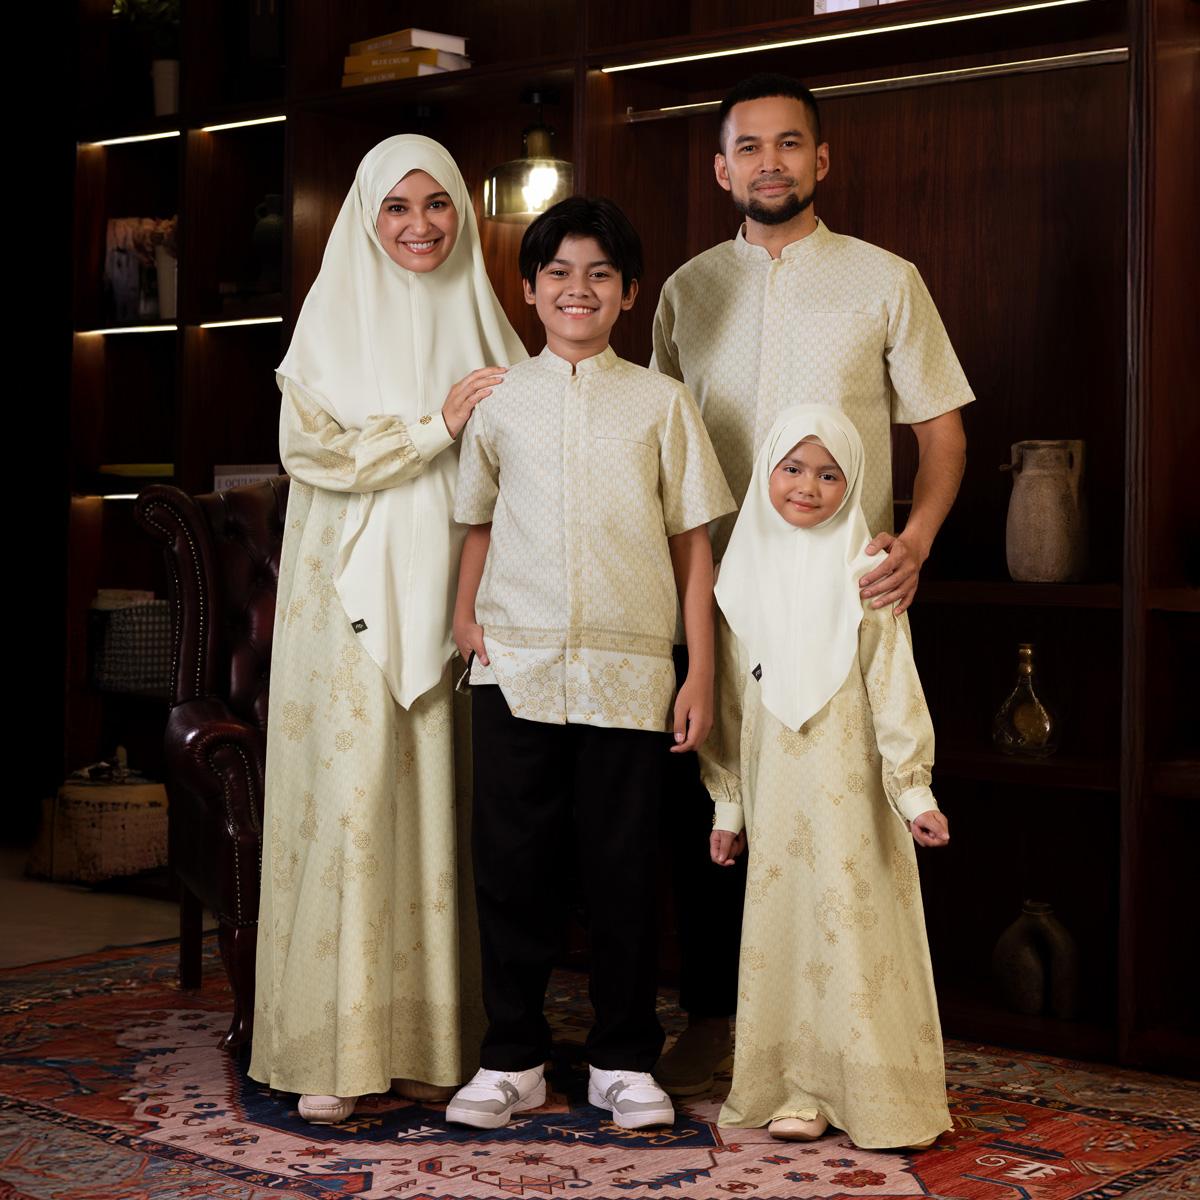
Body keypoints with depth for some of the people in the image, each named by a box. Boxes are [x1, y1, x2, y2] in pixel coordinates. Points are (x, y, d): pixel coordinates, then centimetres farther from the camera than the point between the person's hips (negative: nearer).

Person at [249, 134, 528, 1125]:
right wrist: (436, 424, -12)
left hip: (450, 590, 4)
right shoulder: (336, 314, 4)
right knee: (353, 794, -6)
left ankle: (429, 1038, 8)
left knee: (441, 801, 1)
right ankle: (334, 1052, -1)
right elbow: (309, 446, -7)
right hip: (355, 591, -3)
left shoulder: (480, 318, 15)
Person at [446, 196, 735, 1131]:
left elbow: (692, 543, 5)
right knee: (509, 863, 4)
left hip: (629, 674, -1)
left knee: (624, 869, 4)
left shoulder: (661, 402, 6)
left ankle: (625, 1060, 18)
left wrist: (701, 674, 1)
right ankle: (513, 1058, 18)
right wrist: (465, 613, 0)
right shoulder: (499, 400, 9)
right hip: (515, 669, 1)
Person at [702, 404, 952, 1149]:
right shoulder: (748, 567, 8)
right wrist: (727, 805, 11)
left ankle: (878, 1095, 7)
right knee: (784, 925, 6)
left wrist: (912, 789, -9)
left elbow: (893, 684, -4)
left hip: (849, 785, -3)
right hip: (774, 786, 4)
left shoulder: (864, 570, -3)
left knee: (857, 922, -2)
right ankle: (801, 1087, 15)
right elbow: (732, 696, 11)